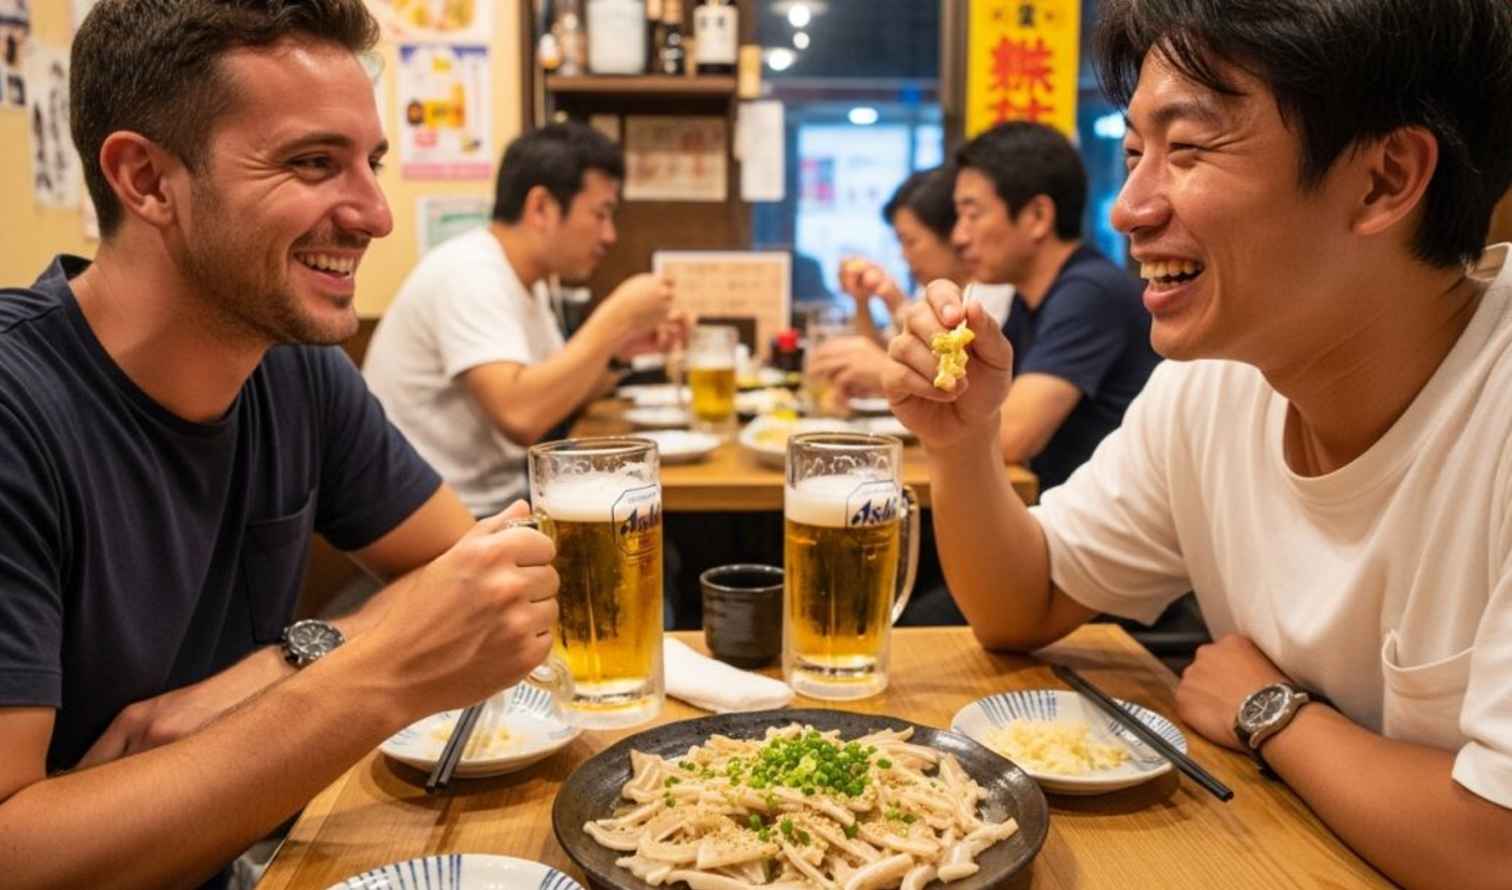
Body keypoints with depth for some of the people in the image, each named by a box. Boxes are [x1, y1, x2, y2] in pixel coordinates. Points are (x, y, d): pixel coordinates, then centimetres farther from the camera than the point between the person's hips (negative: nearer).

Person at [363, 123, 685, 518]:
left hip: (496, 499, 9)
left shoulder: (525, 277, 9)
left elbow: (557, 391, 16)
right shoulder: (469, 276, -20)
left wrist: (617, 347, -2)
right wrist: (614, 316, -23)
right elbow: (520, 415, -32)